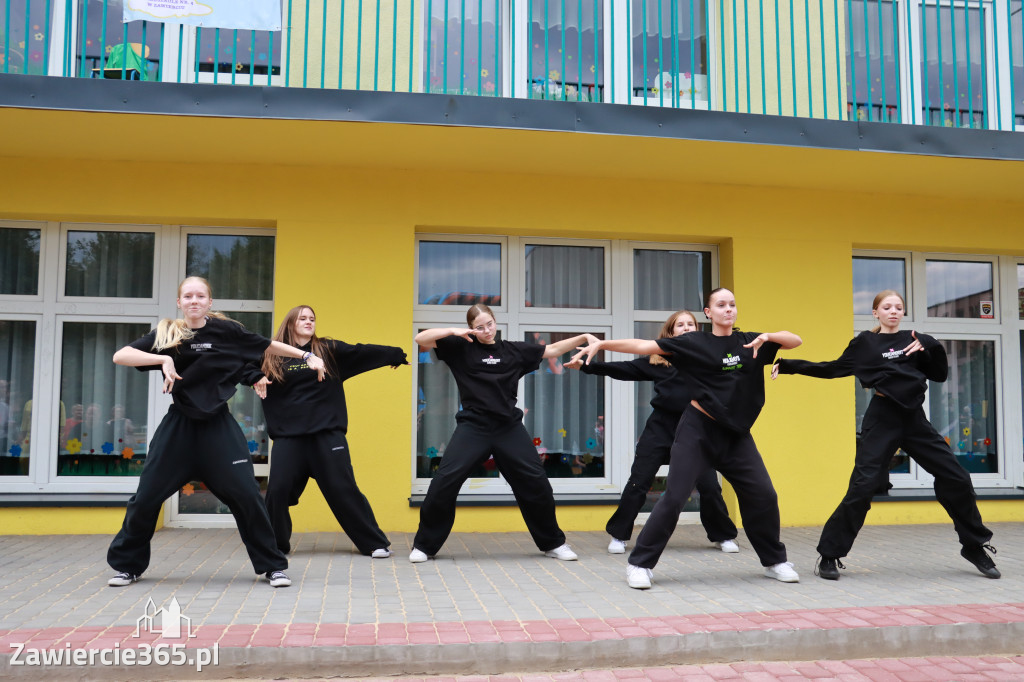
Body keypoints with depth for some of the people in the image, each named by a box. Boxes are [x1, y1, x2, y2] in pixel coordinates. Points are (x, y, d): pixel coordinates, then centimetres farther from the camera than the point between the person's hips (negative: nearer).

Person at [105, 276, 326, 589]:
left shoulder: (226, 330, -2)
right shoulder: (166, 334, -2)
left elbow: (268, 345, 9)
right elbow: (120, 356, -11)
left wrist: (307, 356, 4)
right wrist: (163, 359, -24)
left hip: (218, 425, -1)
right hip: (178, 425, 1)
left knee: (246, 494, -5)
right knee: (146, 496, 1)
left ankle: (272, 566, 9)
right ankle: (127, 565, 23)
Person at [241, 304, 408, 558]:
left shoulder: (328, 349, 7)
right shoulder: (272, 355, 8)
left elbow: (362, 352, 1)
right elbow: (245, 367, 14)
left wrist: (399, 356, -3)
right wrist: (256, 378, -8)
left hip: (327, 432, -1)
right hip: (288, 435, 1)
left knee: (343, 489, -2)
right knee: (278, 490, -2)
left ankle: (376, 543, 6)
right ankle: (275, 544, 21)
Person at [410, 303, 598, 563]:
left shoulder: (513, 349, 9)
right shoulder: (461, 347, 2)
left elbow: (552, 350, 14)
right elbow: (421, 339, -5)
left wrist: (584, 337, 5)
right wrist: (453, 331, -16)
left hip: (509, 428, 2)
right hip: (473, 427, -2)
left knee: (536, 483, 5)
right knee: (444, 482, -9)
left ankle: (553, 543, 25)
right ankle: (424, 545, 10)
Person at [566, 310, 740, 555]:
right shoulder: (657, 359, 4)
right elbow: (624, 369, 4)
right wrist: (586, 366, 0)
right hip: (661, 425, 1)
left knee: (709, 485, 0)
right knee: (638, 483, 1)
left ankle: (724, 536, 23)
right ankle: (618, 536, 15)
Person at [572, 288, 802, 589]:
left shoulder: (750, 341, 7)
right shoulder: (694, 343, -4)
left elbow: (795, 341, 6)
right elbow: (643, 346, -9)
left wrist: (768, 337, -14)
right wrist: (601, 344, -18)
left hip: (736, 433, 4)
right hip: (698, 429, -4)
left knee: (763, 495, 3)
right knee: (674, 496, -9)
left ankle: (775, 561, 25)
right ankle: (640, 564, 2)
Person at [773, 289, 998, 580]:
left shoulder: (913, 339, 12)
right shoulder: (865, 343, 5)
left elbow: (940, 375, 12)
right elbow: (833, 369, 10)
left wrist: (929, 350, -6)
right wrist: (788, 366, 5)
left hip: (914, 419, 4)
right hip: (882, 420, -4)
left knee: (956, 479, 5)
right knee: (862, 486, -11)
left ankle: (976, 547, 25)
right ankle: (829, 555, 0)